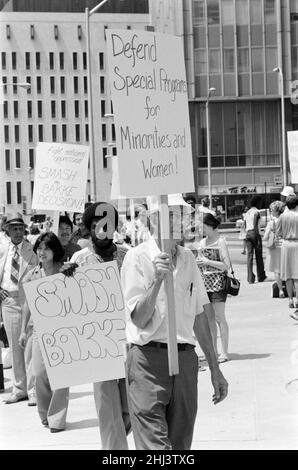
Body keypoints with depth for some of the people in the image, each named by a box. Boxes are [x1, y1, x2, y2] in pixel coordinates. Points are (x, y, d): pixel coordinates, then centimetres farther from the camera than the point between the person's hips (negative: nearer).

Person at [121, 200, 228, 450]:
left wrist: (215, 369, 18)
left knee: (180, 445, 8)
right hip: (148, 359, -5)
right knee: (154, 446, -12)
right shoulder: (137, 257, -5)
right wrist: (157, 280, -23)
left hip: (185, 359, 6)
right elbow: (139, 319, -11)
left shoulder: (187, 258, 12)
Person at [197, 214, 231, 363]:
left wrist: (207, 261, -16)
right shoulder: (202, 242, 14)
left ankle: (224, 352, -1)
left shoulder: (220, 241, -6)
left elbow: (226, 265, -12)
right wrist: (195, 263, 4)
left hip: (217, 282, -7)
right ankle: (213, 351, 14)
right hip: (204, 283, 7)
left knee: (219, 317, -5)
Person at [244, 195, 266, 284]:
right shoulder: (256, 212, -7)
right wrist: (258, 239, -16)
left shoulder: (247, 213, 16)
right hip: (255, 234, -6)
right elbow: (255, 226, -15)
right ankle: (261, 276, 17)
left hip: (248, 234, 6)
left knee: (249, 256, 0)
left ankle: (250, 278, -8)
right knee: (259, 256, 7)